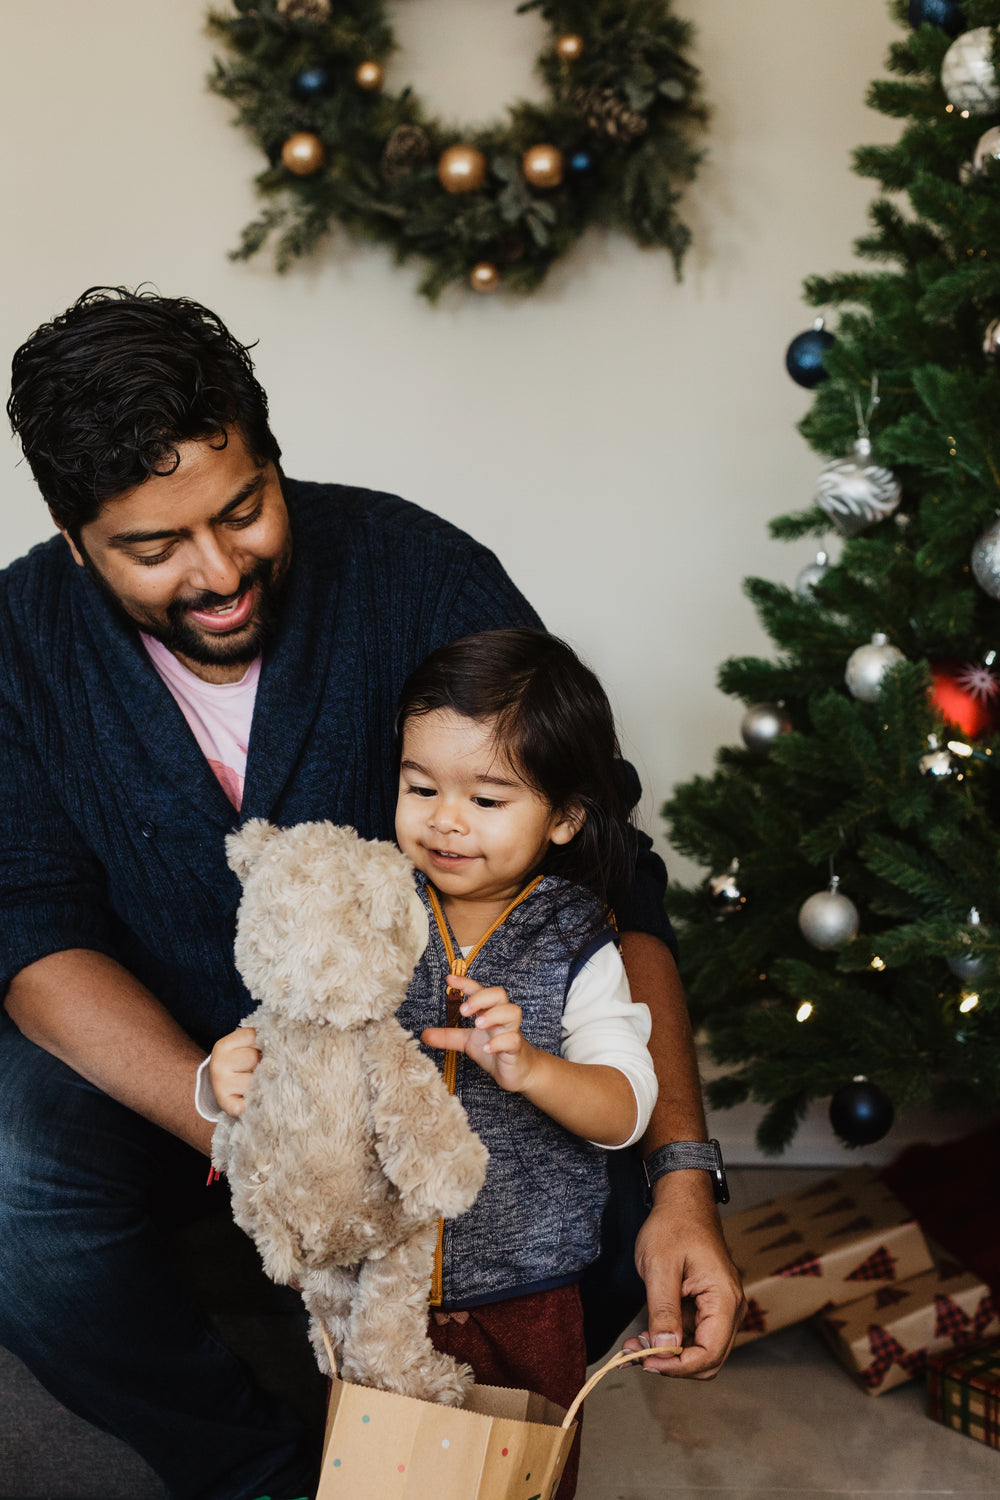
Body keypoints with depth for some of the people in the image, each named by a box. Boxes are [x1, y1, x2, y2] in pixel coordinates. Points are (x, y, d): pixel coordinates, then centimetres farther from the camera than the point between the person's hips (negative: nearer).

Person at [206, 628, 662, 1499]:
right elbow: (286, 1035, -6)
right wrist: (230, 1077, -29)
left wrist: (526, 1066, -32)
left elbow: (626, 1110, -15)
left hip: (525, 1291, -1)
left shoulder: (574, 948, -10)